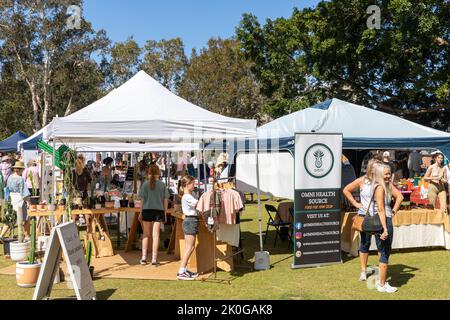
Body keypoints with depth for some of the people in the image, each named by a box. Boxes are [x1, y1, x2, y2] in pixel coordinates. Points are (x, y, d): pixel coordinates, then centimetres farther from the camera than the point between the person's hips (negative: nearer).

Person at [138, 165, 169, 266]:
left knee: (146, 234, 13)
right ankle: (154, 258, 7)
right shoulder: (162, 185, 1)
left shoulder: (146, 184, -1)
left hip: (147, 210, 0)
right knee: (156, 235, 5)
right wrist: (165, 214, 10)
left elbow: (143, 199, 0)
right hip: (159, 211, 0)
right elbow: (165, 200, 3)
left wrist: (140, 213, 8)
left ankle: (144, 257, 13)